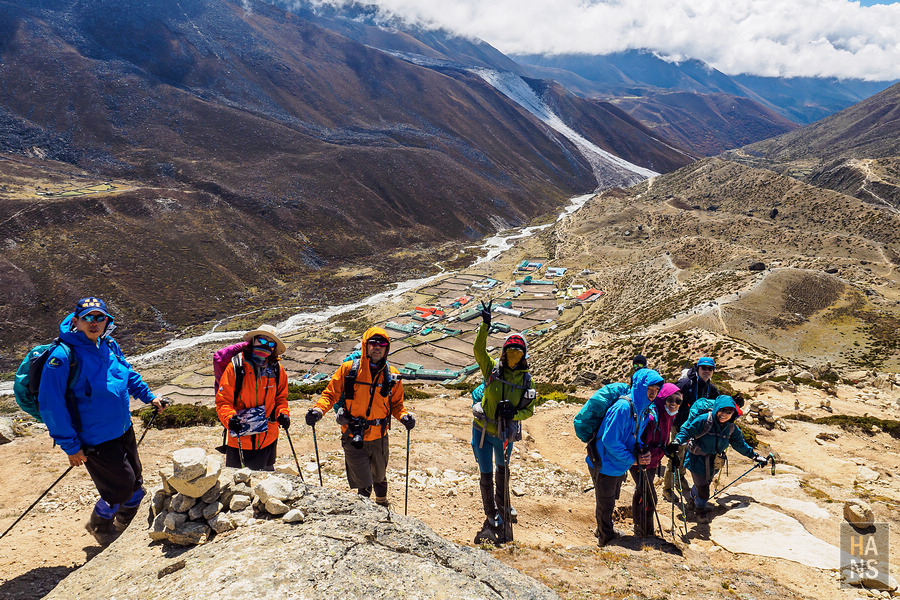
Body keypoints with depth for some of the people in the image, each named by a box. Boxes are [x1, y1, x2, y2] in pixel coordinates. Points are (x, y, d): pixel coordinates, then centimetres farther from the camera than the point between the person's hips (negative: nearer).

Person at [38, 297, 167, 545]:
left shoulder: (109, 346, 0)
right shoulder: (63, 356, -21)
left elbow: (128, 373, 21)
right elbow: (50, 406, -20)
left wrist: (148, 397, 16)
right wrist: (70, 446, -17)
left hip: (123, 430, 7)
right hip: (95, 441, -7)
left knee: (135, 481, 18)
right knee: (121, 486, 2)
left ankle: (125, 525, 45)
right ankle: (99, 525, 34)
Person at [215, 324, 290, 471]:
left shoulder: (277, 370, -1)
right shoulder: (235, 367, -10)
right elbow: (223, 400, -8)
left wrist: (282, 413, -6)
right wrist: (229, 418, -26)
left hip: (268, 438, 3)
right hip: (239, 437, -3)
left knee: (266, 476, 22)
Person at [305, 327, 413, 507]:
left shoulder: (392, 375, -1)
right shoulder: (348, 369, -9)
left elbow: (396, 404, 9)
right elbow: (331, 394, -2)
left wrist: (404, 416, -12)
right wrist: (318, 410, -20)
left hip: (379, 437, 3)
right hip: (353, 437, -3)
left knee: (379, 476, 24)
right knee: (363, 483, -2)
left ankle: (382, 503, 54)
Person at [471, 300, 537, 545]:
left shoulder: (526, 379, -3)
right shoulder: (492, 369, -8)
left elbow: (529, 409, -1)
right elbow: (478, 350, -23)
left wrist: (514, 414, -22)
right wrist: (485, 325, -34)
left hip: (505, 434, 2)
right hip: (482, 430, -2)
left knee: (502, 470, 24)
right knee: (486, 474, 3)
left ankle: (503, 507, 46)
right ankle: (491, 516, 19)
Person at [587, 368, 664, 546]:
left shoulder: (644, 409, 0)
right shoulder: (623, 407, -28)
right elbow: (610, 441, -28)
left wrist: (642, 452, -7)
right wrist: (633, 459, -21)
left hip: (619, 465, 9)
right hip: (604, 464, -9)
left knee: (611, 500, 26)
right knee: (605, 504, 9)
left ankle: (603, 530, 47)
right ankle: (606, 539, 28)